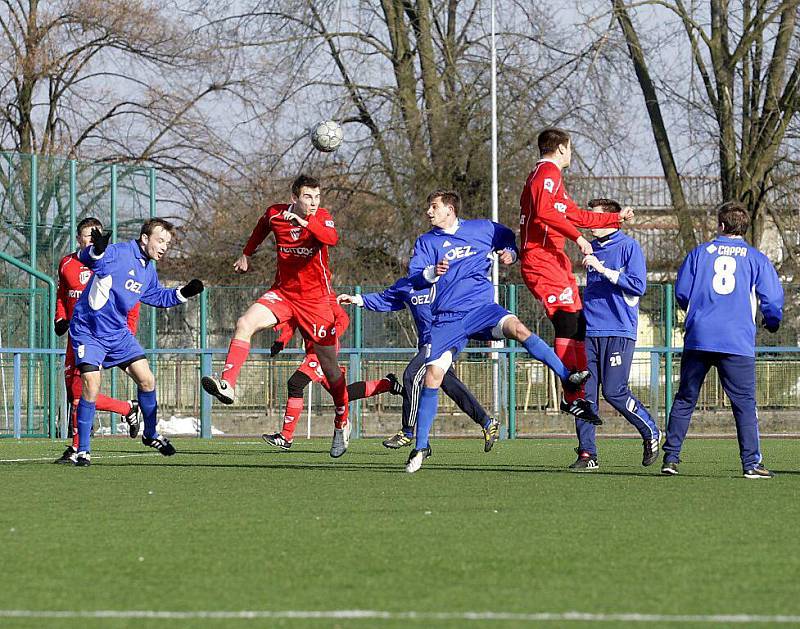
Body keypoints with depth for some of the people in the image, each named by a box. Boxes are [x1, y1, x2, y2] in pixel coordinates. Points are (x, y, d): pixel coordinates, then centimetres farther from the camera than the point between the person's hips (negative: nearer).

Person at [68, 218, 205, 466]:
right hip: (88, 332, -8)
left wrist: (184, 293, 10)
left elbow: (157, 296, 26)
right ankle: (82, 450, -5)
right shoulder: (119, 253, -19)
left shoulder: (149, 269, 7)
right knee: (91, 388, -17)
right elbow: (88, 258, -38)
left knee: (146, 380, 4)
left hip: (118, 332, 8)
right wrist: (97, 250, -62)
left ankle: (150, 435, 26)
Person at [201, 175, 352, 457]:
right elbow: (261, 227, 25)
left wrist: (305, 222, -44)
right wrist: (247, 254, 31)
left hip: (315, 299, -2)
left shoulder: (322, 218, -9)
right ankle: (227, 385, -33)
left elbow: (332, 239, -33)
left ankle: (342, 424, 21)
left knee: (330, 365, 3)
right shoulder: (275, 214, -1)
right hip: (282, 293, 2)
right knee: (245, 323, -24)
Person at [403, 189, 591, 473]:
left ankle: (567, 377, -31)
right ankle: (421, 446, 2)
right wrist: (432, 273, -25)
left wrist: (511, 254, 1)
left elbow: (510, 238, 24)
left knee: (517, 328, -29)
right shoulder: (426, 242, 8)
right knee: (432, 375, -7)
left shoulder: (482, 228, 9)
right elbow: (413, 278, -3)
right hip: (447, 319, 1)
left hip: (481, 308, 0)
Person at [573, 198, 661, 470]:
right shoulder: (592, 248, 18)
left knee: (615, 392, -10)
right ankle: (586, 453, 1)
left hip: (618, 332, -6)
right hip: (589, 330, 6)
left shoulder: (629, 247, -2)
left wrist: (604, 270, -14)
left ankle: (651, 434, 12)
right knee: (585, 392, -2)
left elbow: (638, 285, -11)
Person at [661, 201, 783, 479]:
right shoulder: (757, 258, 6)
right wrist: (772, 322, 23)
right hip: (738, 341, -1)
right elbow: (773, 299, 1)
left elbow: (681, 292, 8)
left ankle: (671, 457, 7)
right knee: (744, 402, 0)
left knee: (684, 399, 9)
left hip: (698, 338, 2)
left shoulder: (700, 253, 9)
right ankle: (751, 463, -7)